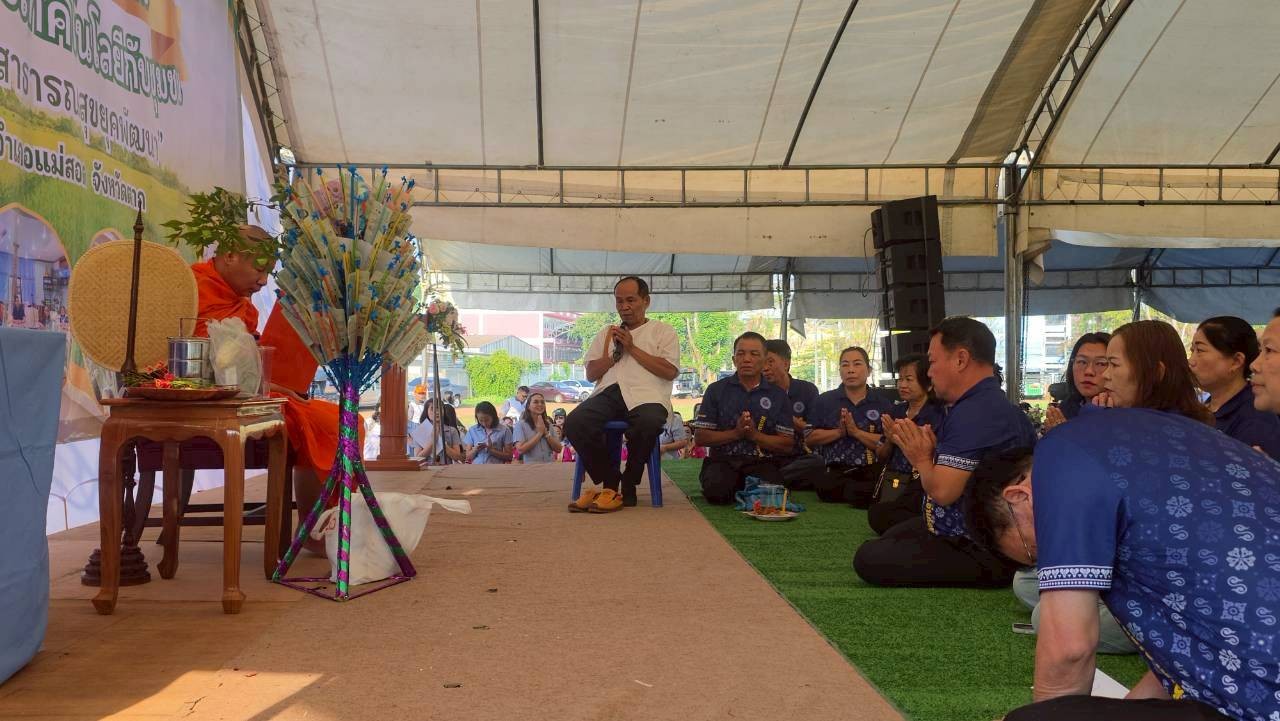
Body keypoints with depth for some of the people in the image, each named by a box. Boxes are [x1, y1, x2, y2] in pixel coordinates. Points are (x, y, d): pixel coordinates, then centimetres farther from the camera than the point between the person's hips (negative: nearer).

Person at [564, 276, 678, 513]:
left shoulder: (663, 331, 15)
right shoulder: (606, 333, 28)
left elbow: (670, 371, 0)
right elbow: (591, 374, 21)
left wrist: (632, 348, -1)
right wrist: (613, 354, 4)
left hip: (645, 395, -4)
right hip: (608, 392, 4)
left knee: (648, 424, -40)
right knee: (574, 423, -27)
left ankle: (627, 487, -15)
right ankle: (609, 482, -8)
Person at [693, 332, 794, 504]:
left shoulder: (778, 396, 9)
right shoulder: (716, 390, 7)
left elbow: (787, 445, 3)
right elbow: (700, 437, 2)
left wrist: (754, 435, -12)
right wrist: (735, 433, -12)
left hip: (761, 462, 1)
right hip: (722, 460, 0)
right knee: (717, 491, -33)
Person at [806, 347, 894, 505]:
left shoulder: (883, 404, 10)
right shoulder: (825, 400, 14)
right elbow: (810, 438, 6)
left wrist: (856, 432, -9)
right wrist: (838, 432, -8)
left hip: (871, 471, -2)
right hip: (835, 471, 3)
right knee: (824, 485, -34)